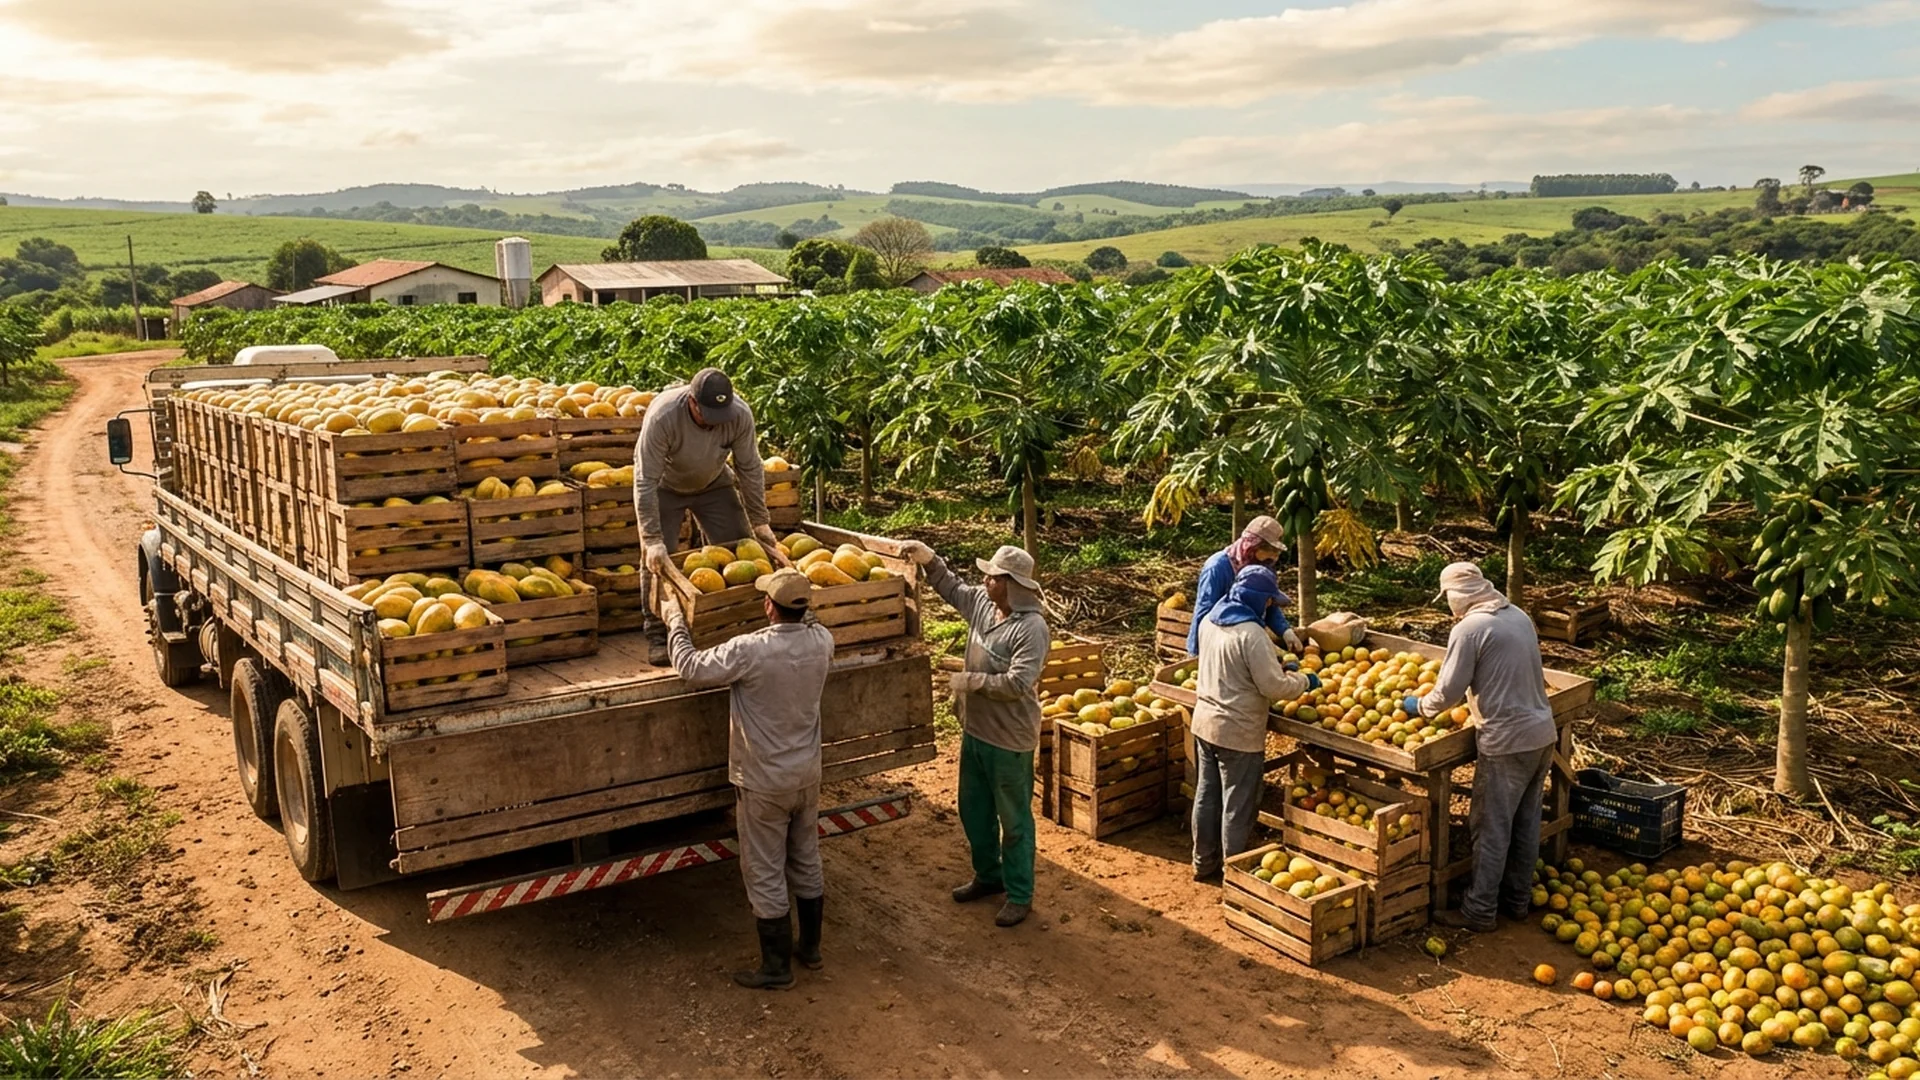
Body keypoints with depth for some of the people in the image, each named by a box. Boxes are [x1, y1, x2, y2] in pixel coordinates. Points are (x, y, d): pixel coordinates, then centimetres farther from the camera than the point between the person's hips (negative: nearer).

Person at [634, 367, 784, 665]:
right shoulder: (663, 416, -38)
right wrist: (653, 540, -38)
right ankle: (657, 636, 4)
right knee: (656, 559, -10)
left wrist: (760, 522, -12)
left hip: (714, 485, 3)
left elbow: (750, 470, -15)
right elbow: (645, 483, -35)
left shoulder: (740, 415, -29)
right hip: (665, 487, -3)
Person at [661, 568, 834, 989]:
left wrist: (675, 619, 1)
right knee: (807, 862, 21)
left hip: (763, 784, -6)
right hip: (807, 776, 6)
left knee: (765, 874, 8)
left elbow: (690, 667, -13)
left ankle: (777, 967, 18)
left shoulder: (750, 651, -26)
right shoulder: (822, 641, -9)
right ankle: (810, 946, 35)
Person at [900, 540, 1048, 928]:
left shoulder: (1032, 628, -24)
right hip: (975, 730, 9)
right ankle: (988, 875, 41)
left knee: (1013, 820, 6)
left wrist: (971, 681, -21)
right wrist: (928, 559, 6)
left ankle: (1019, 895, 20)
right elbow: (952, 588, 20)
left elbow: (1018, 683, -30)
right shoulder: (983, 603, 0)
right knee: (973, 809, 22)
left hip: (1009, 740, -9)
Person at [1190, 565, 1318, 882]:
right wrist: (1305, 681, -4)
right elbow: (1274, 687, -22)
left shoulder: (1210, 622, 2)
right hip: (1238, 733, -8)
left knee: (1206, 796, 18)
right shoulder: (1251, 634, -24)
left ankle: (1204, 862, 31)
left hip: (1205, 722, 8)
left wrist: (1276, 664, 15)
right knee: (1238, 806, 6)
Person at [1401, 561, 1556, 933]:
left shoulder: (1469, 629, -15)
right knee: (1526, 822, 18)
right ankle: (1516, 899, 30)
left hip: (1507, 741, -8)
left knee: (1491, 828, 2)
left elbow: (1448, 693, -12)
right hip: (1543, 733, 8)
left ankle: (1479, 912, 10)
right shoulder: (1519, 616, 8)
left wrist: (1418, 705, 6)